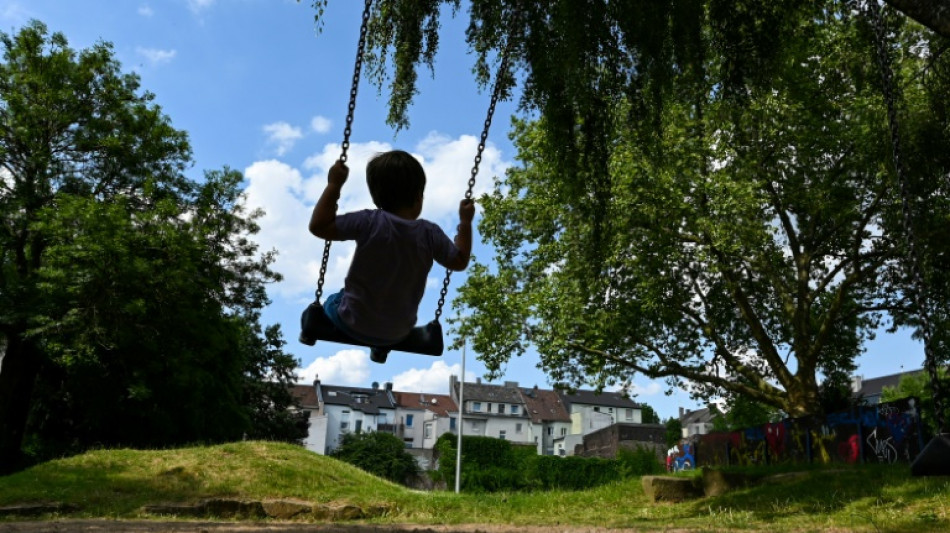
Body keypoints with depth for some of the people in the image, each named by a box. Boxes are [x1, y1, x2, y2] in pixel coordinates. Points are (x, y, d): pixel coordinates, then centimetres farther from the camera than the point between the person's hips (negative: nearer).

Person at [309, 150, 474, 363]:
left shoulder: (369, 222, -23)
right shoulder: (430, 234, -14)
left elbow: (318, 226, -21)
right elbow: (460, 262, 0)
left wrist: (334, 185, -16)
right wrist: (465, 222, 8)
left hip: (354, 324, -2)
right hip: (398, 334, 3)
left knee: (332, 303, 31)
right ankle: (381, 348, 50)